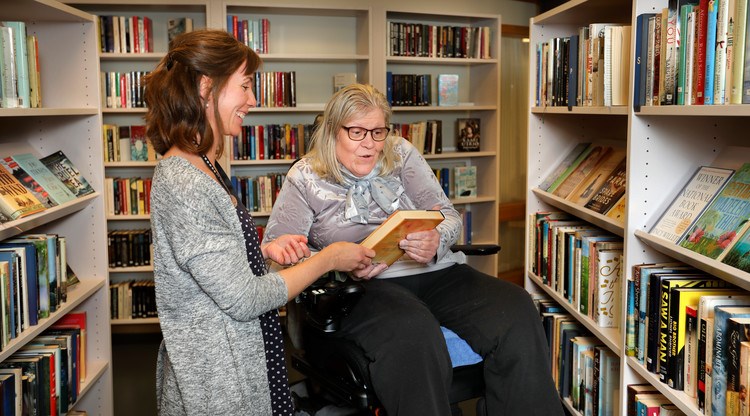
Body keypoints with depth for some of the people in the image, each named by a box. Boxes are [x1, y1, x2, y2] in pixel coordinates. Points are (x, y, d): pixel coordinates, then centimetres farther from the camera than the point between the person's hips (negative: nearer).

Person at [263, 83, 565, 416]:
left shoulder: (402, 154, 16)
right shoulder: (305, 179, 8)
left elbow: (449, 216, 11)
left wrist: (437, 241, -15)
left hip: (437, 273, 4)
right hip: (365, 287, -3)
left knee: (516, 313, -24)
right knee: (412, 332, -39)